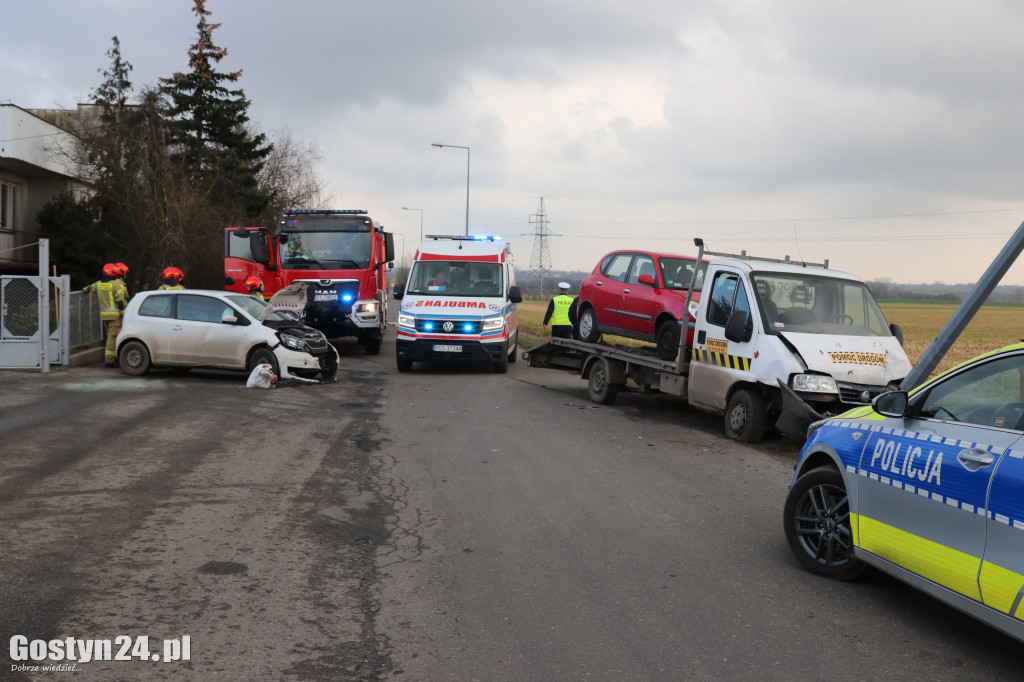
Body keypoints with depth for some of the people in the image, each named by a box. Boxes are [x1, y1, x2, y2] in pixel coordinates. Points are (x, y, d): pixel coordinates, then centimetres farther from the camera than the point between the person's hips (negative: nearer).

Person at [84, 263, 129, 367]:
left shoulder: (99, 284, 10)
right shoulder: (117, 284, -10)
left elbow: (90, 288, 31)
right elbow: (120, 301, -14)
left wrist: (85, 289, 55)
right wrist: (124, 315, -11)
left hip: (103, 315, 7)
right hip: (114, 315, -7)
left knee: (110, 335, 16)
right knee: (113, 336, -7)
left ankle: (113, 357, 22)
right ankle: (109, 360, -10)